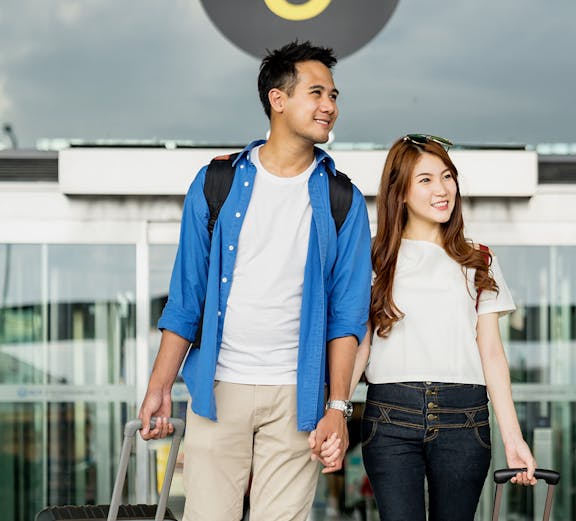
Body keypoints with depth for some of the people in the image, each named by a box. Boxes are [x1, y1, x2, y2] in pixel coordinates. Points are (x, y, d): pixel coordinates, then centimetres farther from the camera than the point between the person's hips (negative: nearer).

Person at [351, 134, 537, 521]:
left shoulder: (478, 263, 12)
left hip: (463, 420, 1)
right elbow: (358, 347, 4)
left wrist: (513, 438, 0)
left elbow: (492, 353, 8)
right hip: (390, 416, -1)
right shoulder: (377, 261, 8)